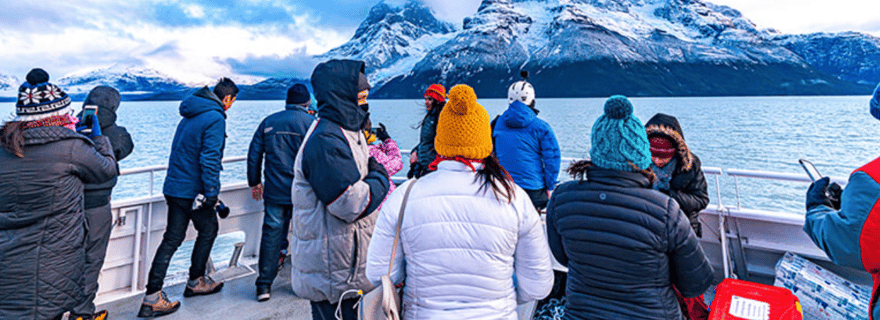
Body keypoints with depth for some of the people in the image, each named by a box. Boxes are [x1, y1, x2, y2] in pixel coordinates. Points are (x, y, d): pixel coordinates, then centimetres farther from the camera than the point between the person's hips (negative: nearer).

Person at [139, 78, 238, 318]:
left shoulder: (190, 115, 16)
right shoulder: (215, 118, -14)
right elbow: (210, 159, -21)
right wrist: (212, 193, -18)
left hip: (174, 187, 8)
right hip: (192, 190, -8)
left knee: (172, 239, 9)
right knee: (209, 229, 13)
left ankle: (152, 297, 10)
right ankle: (196, 282, 25)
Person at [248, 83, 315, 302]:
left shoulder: (268, 122, 8)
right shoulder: (312, 123, -4)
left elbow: (254, 155, 10)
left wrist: (254, 182, 20)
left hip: (274, 191, 3)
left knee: (271, 233, 8)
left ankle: (264, 285, 11)